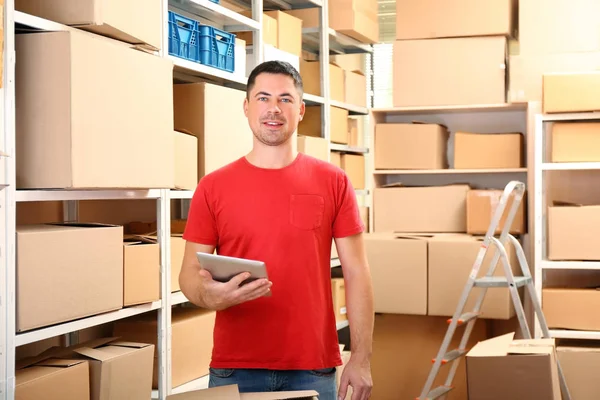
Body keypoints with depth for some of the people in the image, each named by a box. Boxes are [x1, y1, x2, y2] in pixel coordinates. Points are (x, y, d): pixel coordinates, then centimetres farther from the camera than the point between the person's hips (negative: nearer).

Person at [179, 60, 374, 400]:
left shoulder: (333, 182, 1)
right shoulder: (212, 187, 1)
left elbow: (356, 272, 1)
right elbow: (190, 273, 3)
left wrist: (362, 359, -5)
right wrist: (209, 296, -20)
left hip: (314, 368, 0)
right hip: (234, 368, 0)